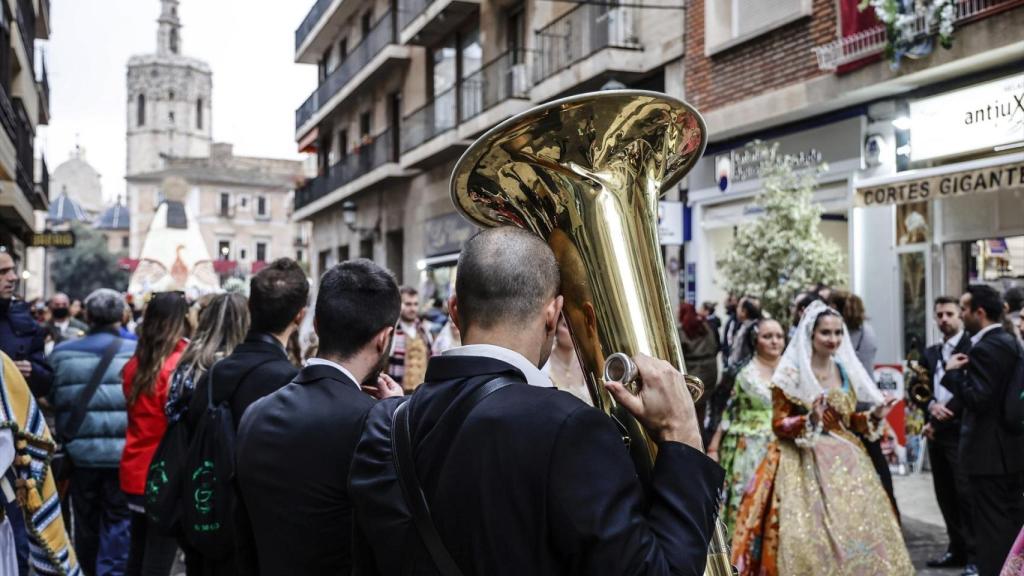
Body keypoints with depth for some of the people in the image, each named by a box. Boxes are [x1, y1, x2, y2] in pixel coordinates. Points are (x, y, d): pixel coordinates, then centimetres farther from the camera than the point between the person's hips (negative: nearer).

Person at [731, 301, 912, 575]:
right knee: (809, 534, -8)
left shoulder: (846, 370, 8)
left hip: (844, 460, 6)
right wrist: (811, 419, -23)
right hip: (805, 463, -5)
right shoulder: (792, 372, -9)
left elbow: (849, 419, 16)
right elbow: (778, 424, -8)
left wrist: (874, 415, -1)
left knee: (856, 527, 6)